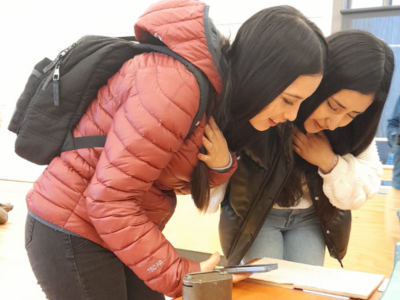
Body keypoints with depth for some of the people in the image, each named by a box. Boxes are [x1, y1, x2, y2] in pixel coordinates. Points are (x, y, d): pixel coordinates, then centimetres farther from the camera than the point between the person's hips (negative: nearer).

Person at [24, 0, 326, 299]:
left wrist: (220, 164, -14)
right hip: (73, 232, -7)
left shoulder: (220, 83, -1)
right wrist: (179, 275, -21)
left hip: (124, 229, 8)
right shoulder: (175, 85, -28)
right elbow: (109, 203, -27)